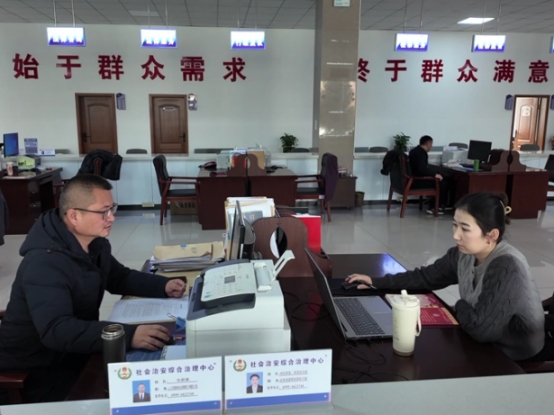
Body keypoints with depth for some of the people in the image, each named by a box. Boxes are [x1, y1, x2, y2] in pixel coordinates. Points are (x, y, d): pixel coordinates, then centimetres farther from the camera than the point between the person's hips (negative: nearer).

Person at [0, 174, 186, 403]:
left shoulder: (95, 243, -1)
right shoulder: (45, 262, -30)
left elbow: (119, 278, 12)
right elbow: (56, 330, -41)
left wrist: (163, 286, -5)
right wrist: (128, 336, -49)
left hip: (75, 351, 8)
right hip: (36, 367, -8)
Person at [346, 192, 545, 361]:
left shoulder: (507, 269, -30)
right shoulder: (464, 253, -7)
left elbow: (481, 329, -32)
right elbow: (426, 276, 5)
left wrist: (460, 307, -12)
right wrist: (378, 282, -1)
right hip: (482, 343, 6)